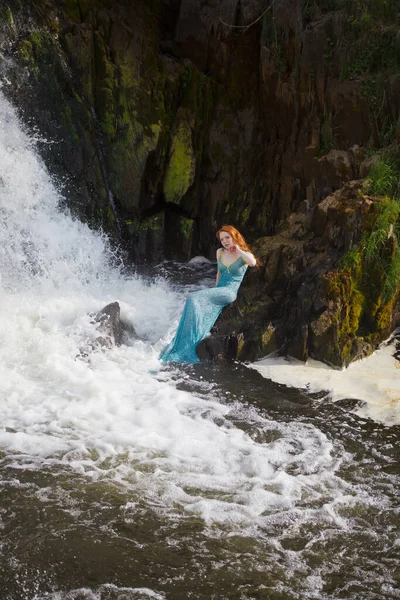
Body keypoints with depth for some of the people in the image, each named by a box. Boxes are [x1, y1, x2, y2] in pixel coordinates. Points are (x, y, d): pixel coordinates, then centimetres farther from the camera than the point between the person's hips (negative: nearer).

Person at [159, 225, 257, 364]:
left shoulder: (244, 255, -1)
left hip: (230, 292, -6)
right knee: (193, 302, -21)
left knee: (195, 299, -27)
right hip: (218, 290, 6)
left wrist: (238, 250, -13)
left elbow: (253, 263, -24)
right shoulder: (220, 252, 16)